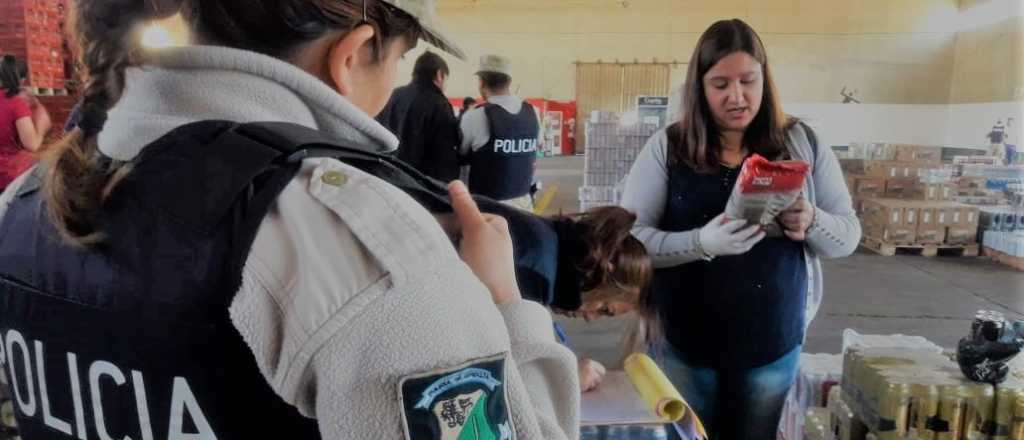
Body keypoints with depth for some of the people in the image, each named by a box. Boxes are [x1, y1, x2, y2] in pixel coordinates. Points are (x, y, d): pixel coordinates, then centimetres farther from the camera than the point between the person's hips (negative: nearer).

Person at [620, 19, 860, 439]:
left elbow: (849, 234, 3)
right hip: (683, 344, -1)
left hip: (773, 343, 2)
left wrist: (813, 223, -19)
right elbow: (628, 239, -11)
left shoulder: (803, 143, -1)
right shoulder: (666, 147, -8)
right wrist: (701, 243, -28)